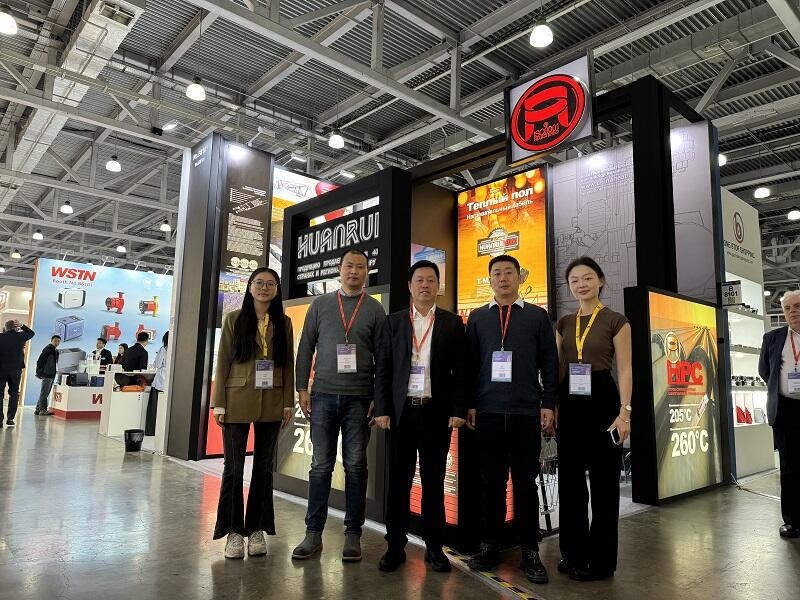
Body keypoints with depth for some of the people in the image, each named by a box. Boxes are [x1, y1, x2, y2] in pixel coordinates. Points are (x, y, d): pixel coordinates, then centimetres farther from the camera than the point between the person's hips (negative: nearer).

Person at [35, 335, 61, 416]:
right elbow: (40, 361, -13)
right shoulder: (47, 348, -7)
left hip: (52, 375, 9)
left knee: (45, 393, 13)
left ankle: (38, 409, 19)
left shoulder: (56, 351, 17)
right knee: (44, 393, -5)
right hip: (47, 374, -9)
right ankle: (43, 410, -3)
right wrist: (39, 372, -16)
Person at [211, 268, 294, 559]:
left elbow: (289, 364, 6)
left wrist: (288, 402, 1)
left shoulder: (283, 323, 7)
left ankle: (256, 528, 22)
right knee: (233, 468, 2)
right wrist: (219, 403, -5)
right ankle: (234, 531, 16)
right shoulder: (234, 319, 3)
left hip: (271, 404, 2)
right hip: (237, 401, -2)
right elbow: (222, 362, 0)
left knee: (264, 467, 9)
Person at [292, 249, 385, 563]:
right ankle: (313, 532, 16)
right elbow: (306, 348, 8)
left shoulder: (375, 309, 4)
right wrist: (302, 389, 2)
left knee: (355, 466, 5)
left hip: (360, 398, -1)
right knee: (320, 465, 5)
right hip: (324, 395, 1)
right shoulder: (320, 304, 8)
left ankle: (353, 534, 16)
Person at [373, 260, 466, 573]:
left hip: (437, 412, 0)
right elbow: (382, 368, 4)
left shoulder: (453, 323, 5)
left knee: (434, 480, 8)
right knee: (398, 480, 6)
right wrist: (382, 409, -3)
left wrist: (458, 410, -5)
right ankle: (395, 546, 18)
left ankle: (434, 546, 20)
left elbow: (460, 370, 2)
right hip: (401, 410, 1)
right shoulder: (393, 321, 7)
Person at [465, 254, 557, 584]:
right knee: (491, 481, 6)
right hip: (488, 411, 1)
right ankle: (489, 545, 18)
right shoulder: (477, 317, 11)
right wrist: (469, 404, 3)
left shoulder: (537, 316, 8)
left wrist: (548, 403, 0)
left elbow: (549, 363, 6)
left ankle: (530, 551, 16)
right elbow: (470, 363, 8)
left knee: (525, 482, 6)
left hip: (526, 411, -1)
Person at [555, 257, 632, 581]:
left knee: (603, 480, 4)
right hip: (569, 404, 5)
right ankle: (574, 553, 26)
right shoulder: (564, 323, 11)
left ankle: (600, 559, 18)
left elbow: (625, 370, -6)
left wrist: (624, 411, -14)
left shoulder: (616, 321, -2)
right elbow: (558, 367, 12)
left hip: (601, 401, -5)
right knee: (570, 479, 11)